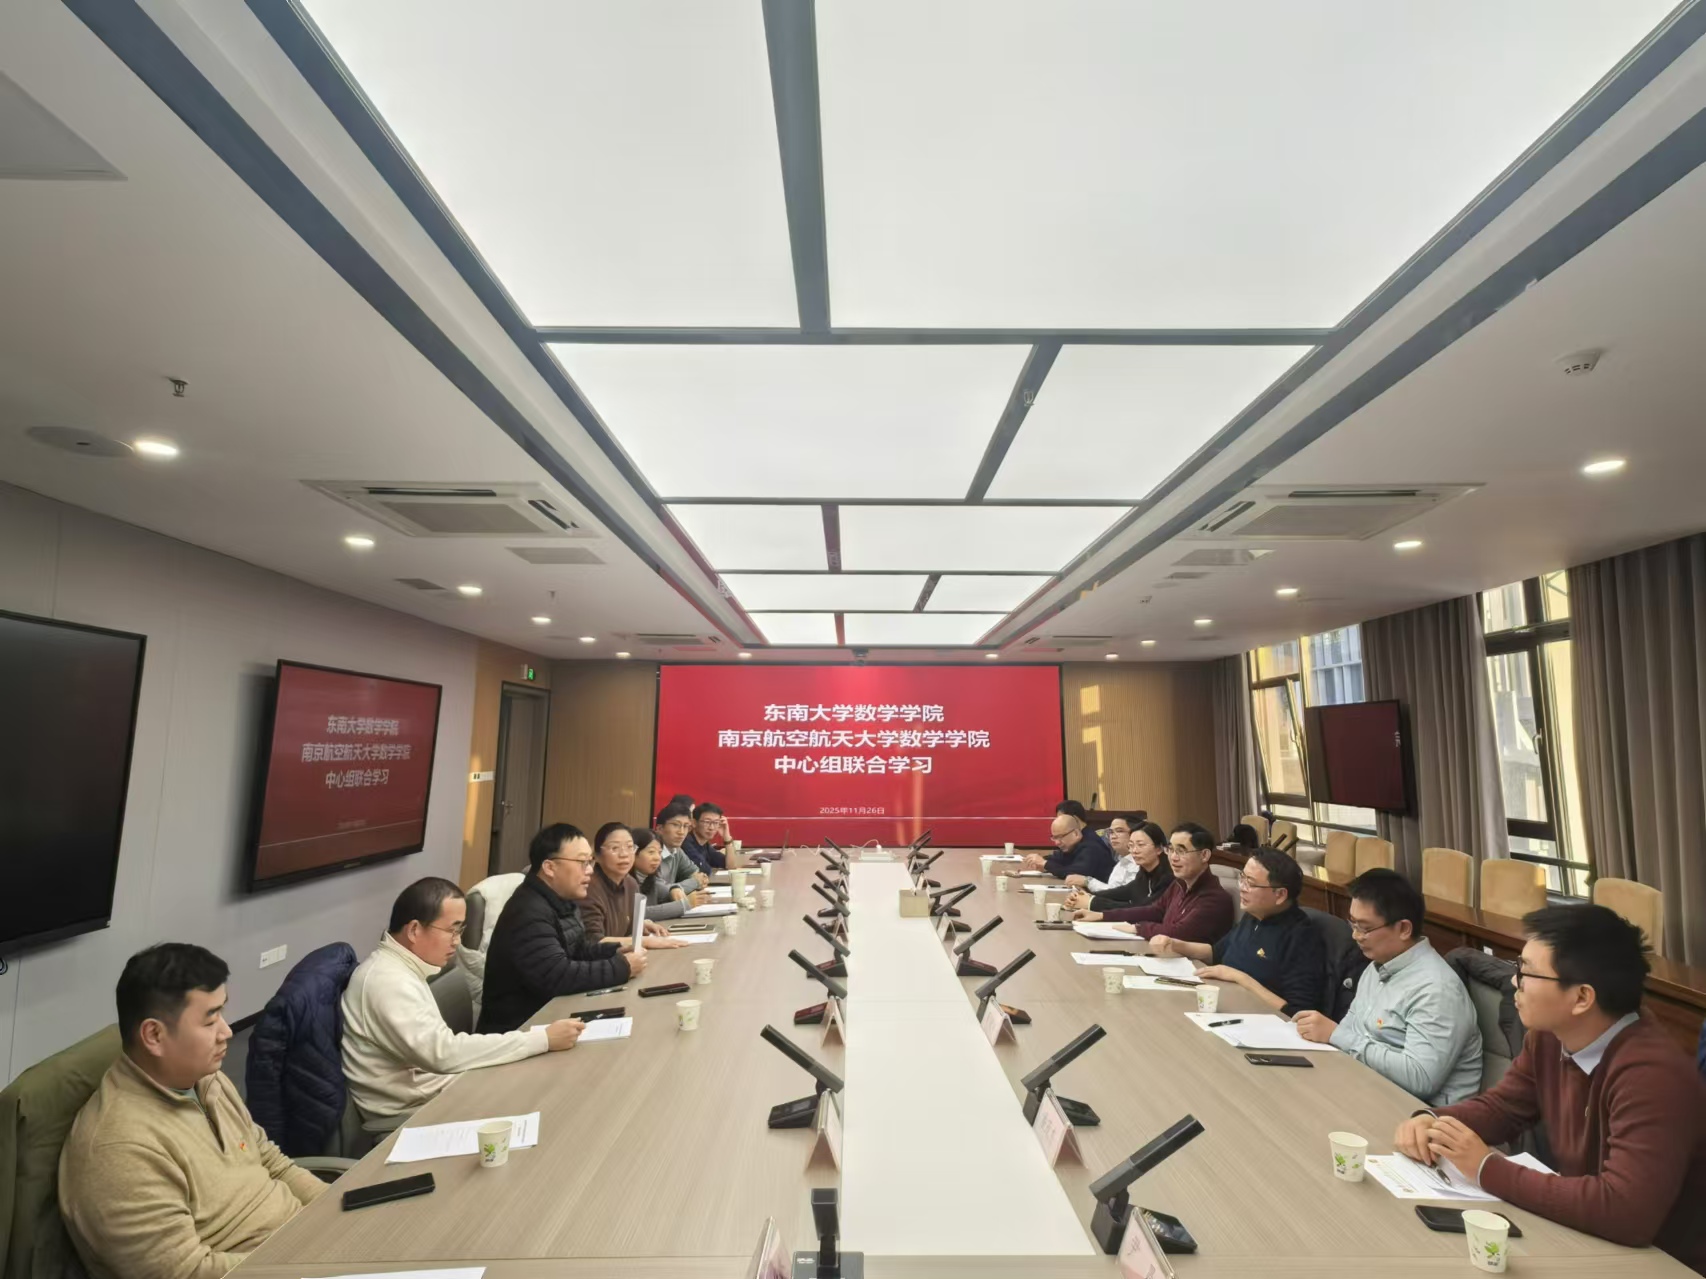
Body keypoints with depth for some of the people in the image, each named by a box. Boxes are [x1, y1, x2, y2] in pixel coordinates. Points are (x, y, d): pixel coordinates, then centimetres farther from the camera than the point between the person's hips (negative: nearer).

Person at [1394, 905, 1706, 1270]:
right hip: (1578, 1235, 6)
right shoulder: (1549, 1036, -5)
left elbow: (1626, 1211, -36)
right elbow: (1501, 1107, 8)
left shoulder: (1651, 1075, -30)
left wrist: (1488, 1169, -27)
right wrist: (1432, 1120, -12)